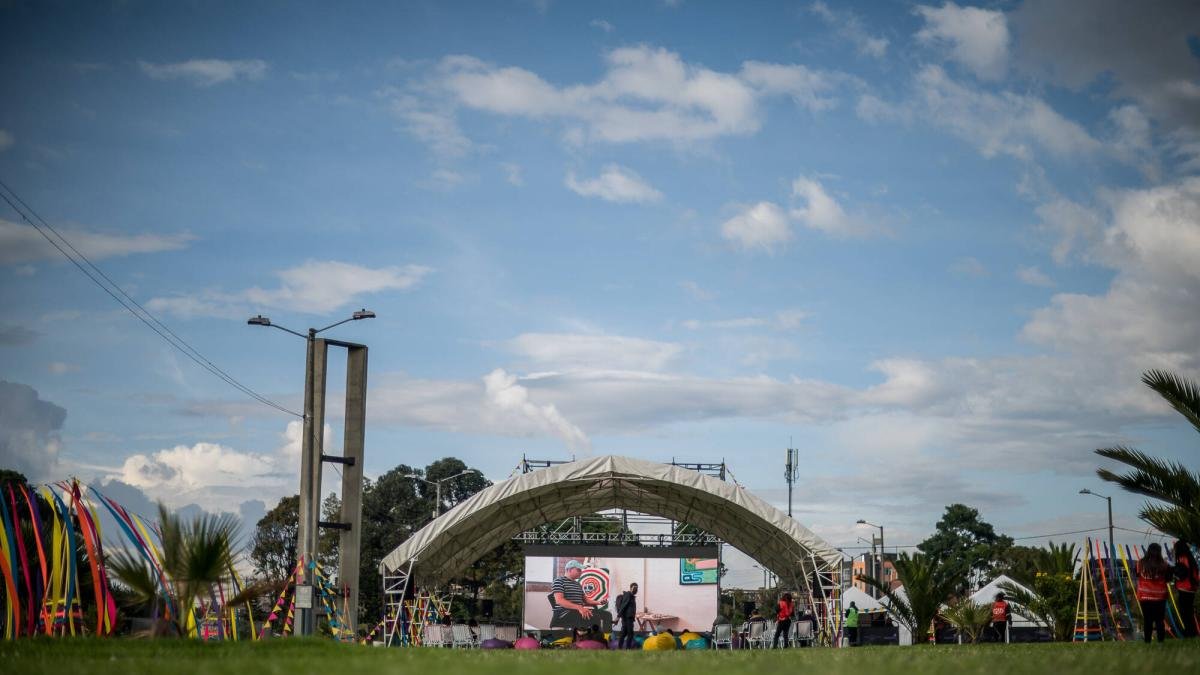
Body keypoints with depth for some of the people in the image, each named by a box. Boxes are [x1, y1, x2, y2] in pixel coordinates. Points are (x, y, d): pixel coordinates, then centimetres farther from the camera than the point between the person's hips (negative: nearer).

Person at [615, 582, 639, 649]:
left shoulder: (631, 596, 21)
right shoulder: (628, 595, -9)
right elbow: (623, 605, -16)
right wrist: (619, 615, -21)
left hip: (629, 617, 10)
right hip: (627, 617, -10)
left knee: (624, 633, 11)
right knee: (630, 633, -10)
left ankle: (619, 647, 14)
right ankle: (628, 648, -11)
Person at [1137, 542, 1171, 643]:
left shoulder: (1141, 563, -8)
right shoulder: (1163, 565, -14)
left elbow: (1137, 575, 5)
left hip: (1145, 596, 1)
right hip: (1159, 596, -1)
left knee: (1147, 619, 9)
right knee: (1159, 620, 11)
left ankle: (1147, 640, 14)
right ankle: (1161, 639, 16)